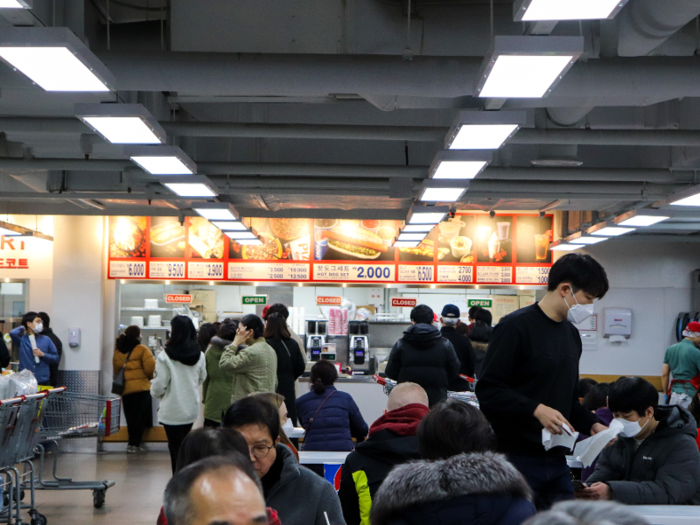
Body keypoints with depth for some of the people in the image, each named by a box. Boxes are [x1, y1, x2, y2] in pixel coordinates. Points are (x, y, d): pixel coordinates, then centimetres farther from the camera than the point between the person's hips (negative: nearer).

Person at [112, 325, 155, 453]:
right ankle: (134, 444, -2)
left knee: (131, 418, 14)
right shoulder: (142, 350, -8)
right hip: (141, 388, -4)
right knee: (140, 418, 3)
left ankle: (134, 443, 16)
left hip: (125, 389, 5)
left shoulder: (118, 351, 7)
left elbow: (116, 369, 11)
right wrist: (151, 376, 10)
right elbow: (150, 368, -11)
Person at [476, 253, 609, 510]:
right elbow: (488, 390, -16)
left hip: (555, 460, 8)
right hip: (516, 458, -8)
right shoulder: (517, 327, -11)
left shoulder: (571, 334, 17)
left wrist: (591, 424, 7)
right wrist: (536, 410, -26)